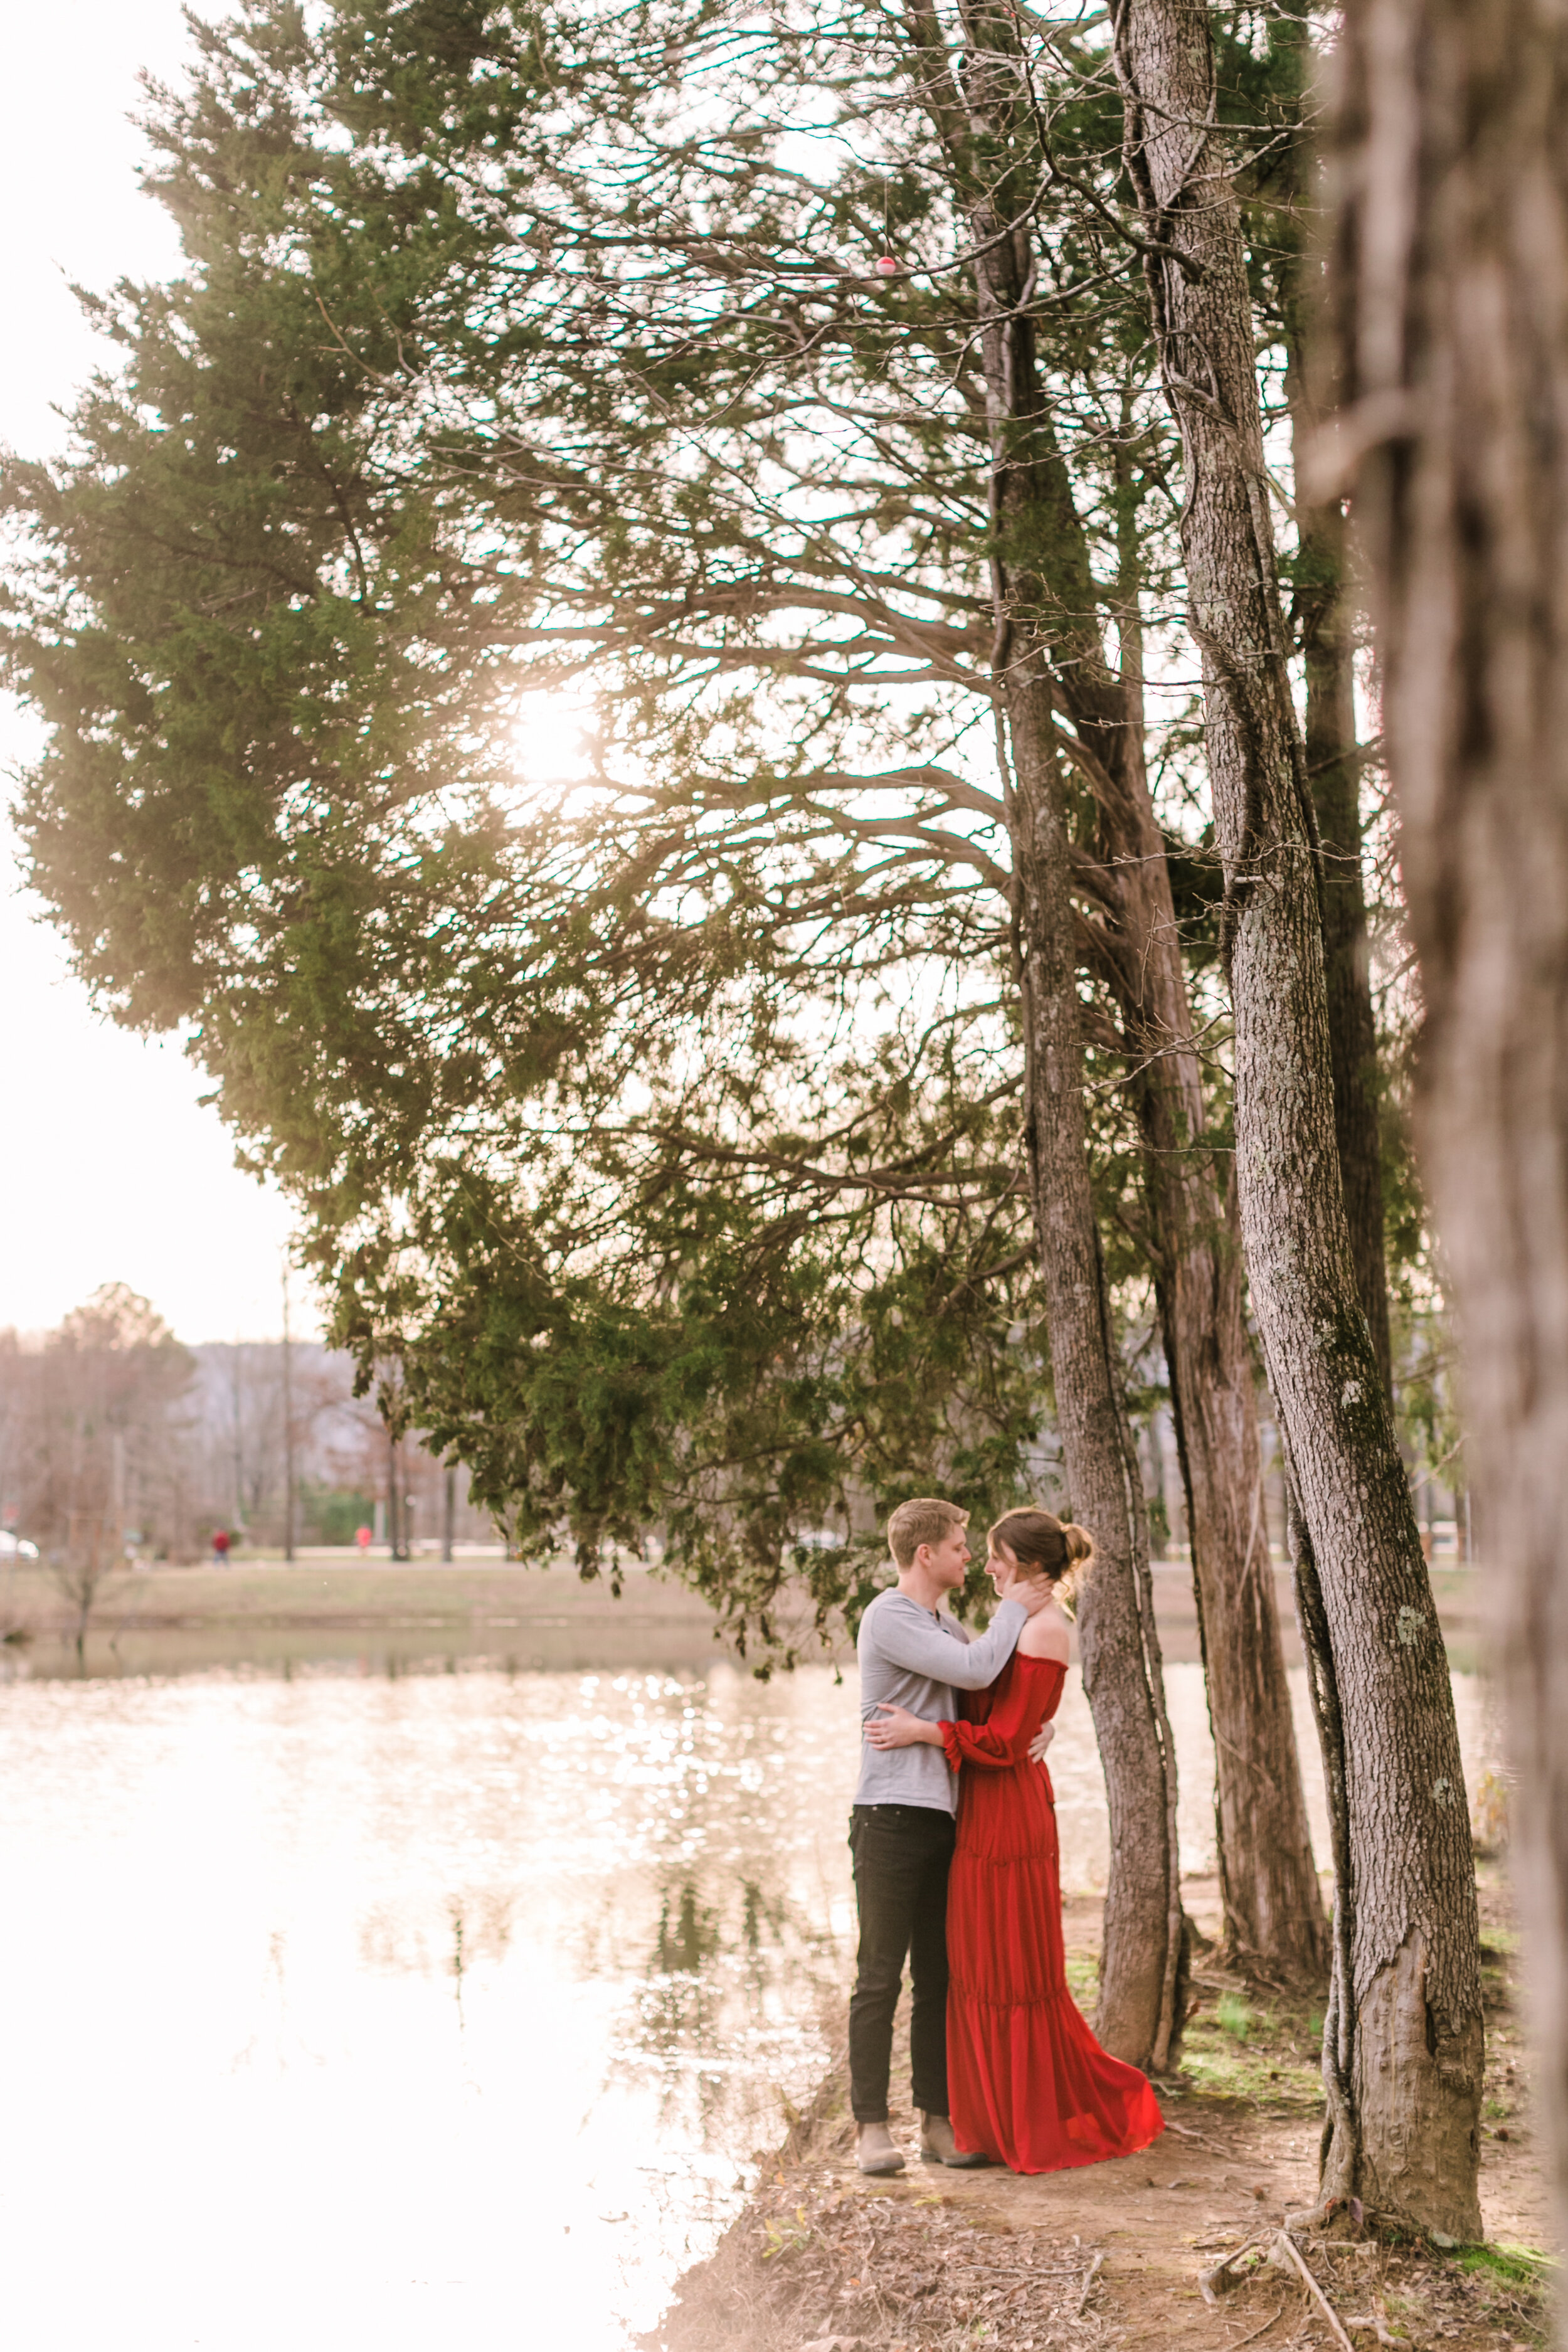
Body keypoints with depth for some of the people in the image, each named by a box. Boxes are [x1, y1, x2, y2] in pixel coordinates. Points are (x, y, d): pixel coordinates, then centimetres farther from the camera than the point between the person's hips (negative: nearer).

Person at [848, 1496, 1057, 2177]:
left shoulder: (942, 1624, 19)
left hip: (942, 1820, 8)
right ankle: (871, 2127, 1)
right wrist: (1015, 1609, -4)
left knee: (938, 1977, 10)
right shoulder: (889, 1618, -9)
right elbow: (976, 1670, -18)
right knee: (880, 1978, -4)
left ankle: (938, 2121, 15)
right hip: (891, 1819, -8)